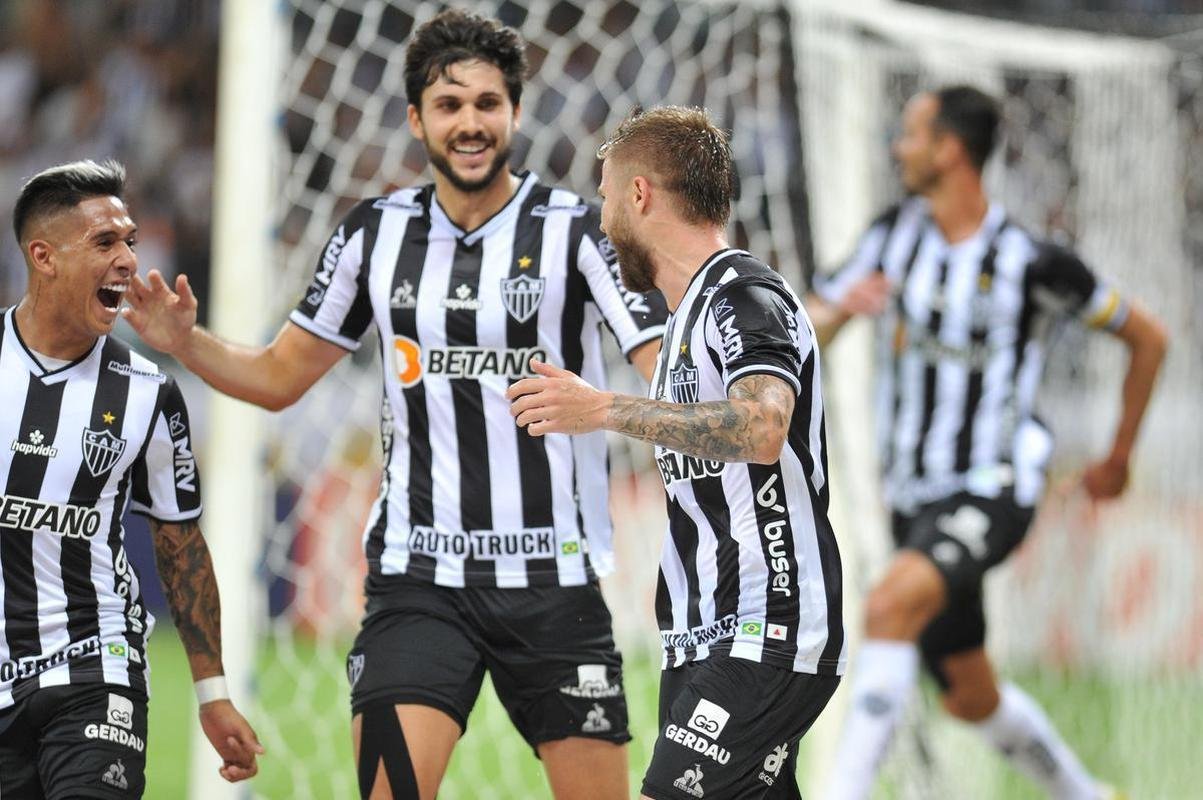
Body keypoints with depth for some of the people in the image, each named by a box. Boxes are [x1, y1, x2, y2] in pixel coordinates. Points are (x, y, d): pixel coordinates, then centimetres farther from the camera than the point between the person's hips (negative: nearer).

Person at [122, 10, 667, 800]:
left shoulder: (576, 230, -4)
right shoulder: (376, 232, 7)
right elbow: (279, 376, 16)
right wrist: (184, 341, -2)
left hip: (554, 579, -2)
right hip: (419, 577, 2)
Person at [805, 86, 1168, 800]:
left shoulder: (1034, 262, -11)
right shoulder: (895, 236, 4)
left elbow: (1149, 338, 2)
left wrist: (1120, 458, 9)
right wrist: (840, 305, -19)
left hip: (992, 492, -6)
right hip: (916, 497, 6)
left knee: (890, 606, -33)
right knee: (973, 698, 15)